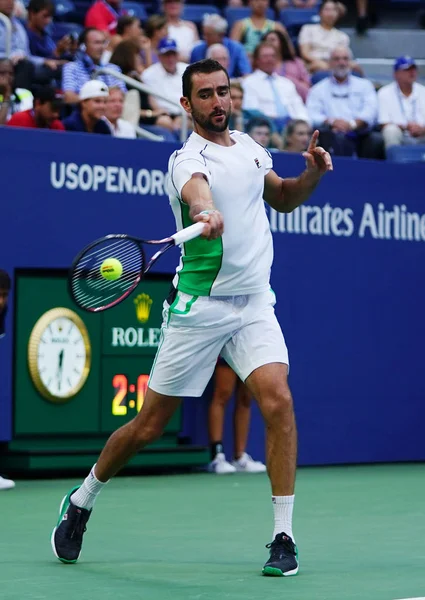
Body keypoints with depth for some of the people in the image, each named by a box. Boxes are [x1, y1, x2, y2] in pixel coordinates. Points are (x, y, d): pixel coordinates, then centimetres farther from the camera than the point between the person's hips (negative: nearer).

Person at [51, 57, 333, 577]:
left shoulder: (250, 147, 8)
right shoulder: (189, 159, -14)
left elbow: (284, 199, 24)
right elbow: (196, 190, -38)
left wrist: (312, 174, 4)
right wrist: (206, 213, -61)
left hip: (254, 304, 4)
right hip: (199, 306, -4)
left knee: (277, 401, -18)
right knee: (149, 425, 4)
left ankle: (283, 537, -11)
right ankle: (81, 501, 29)